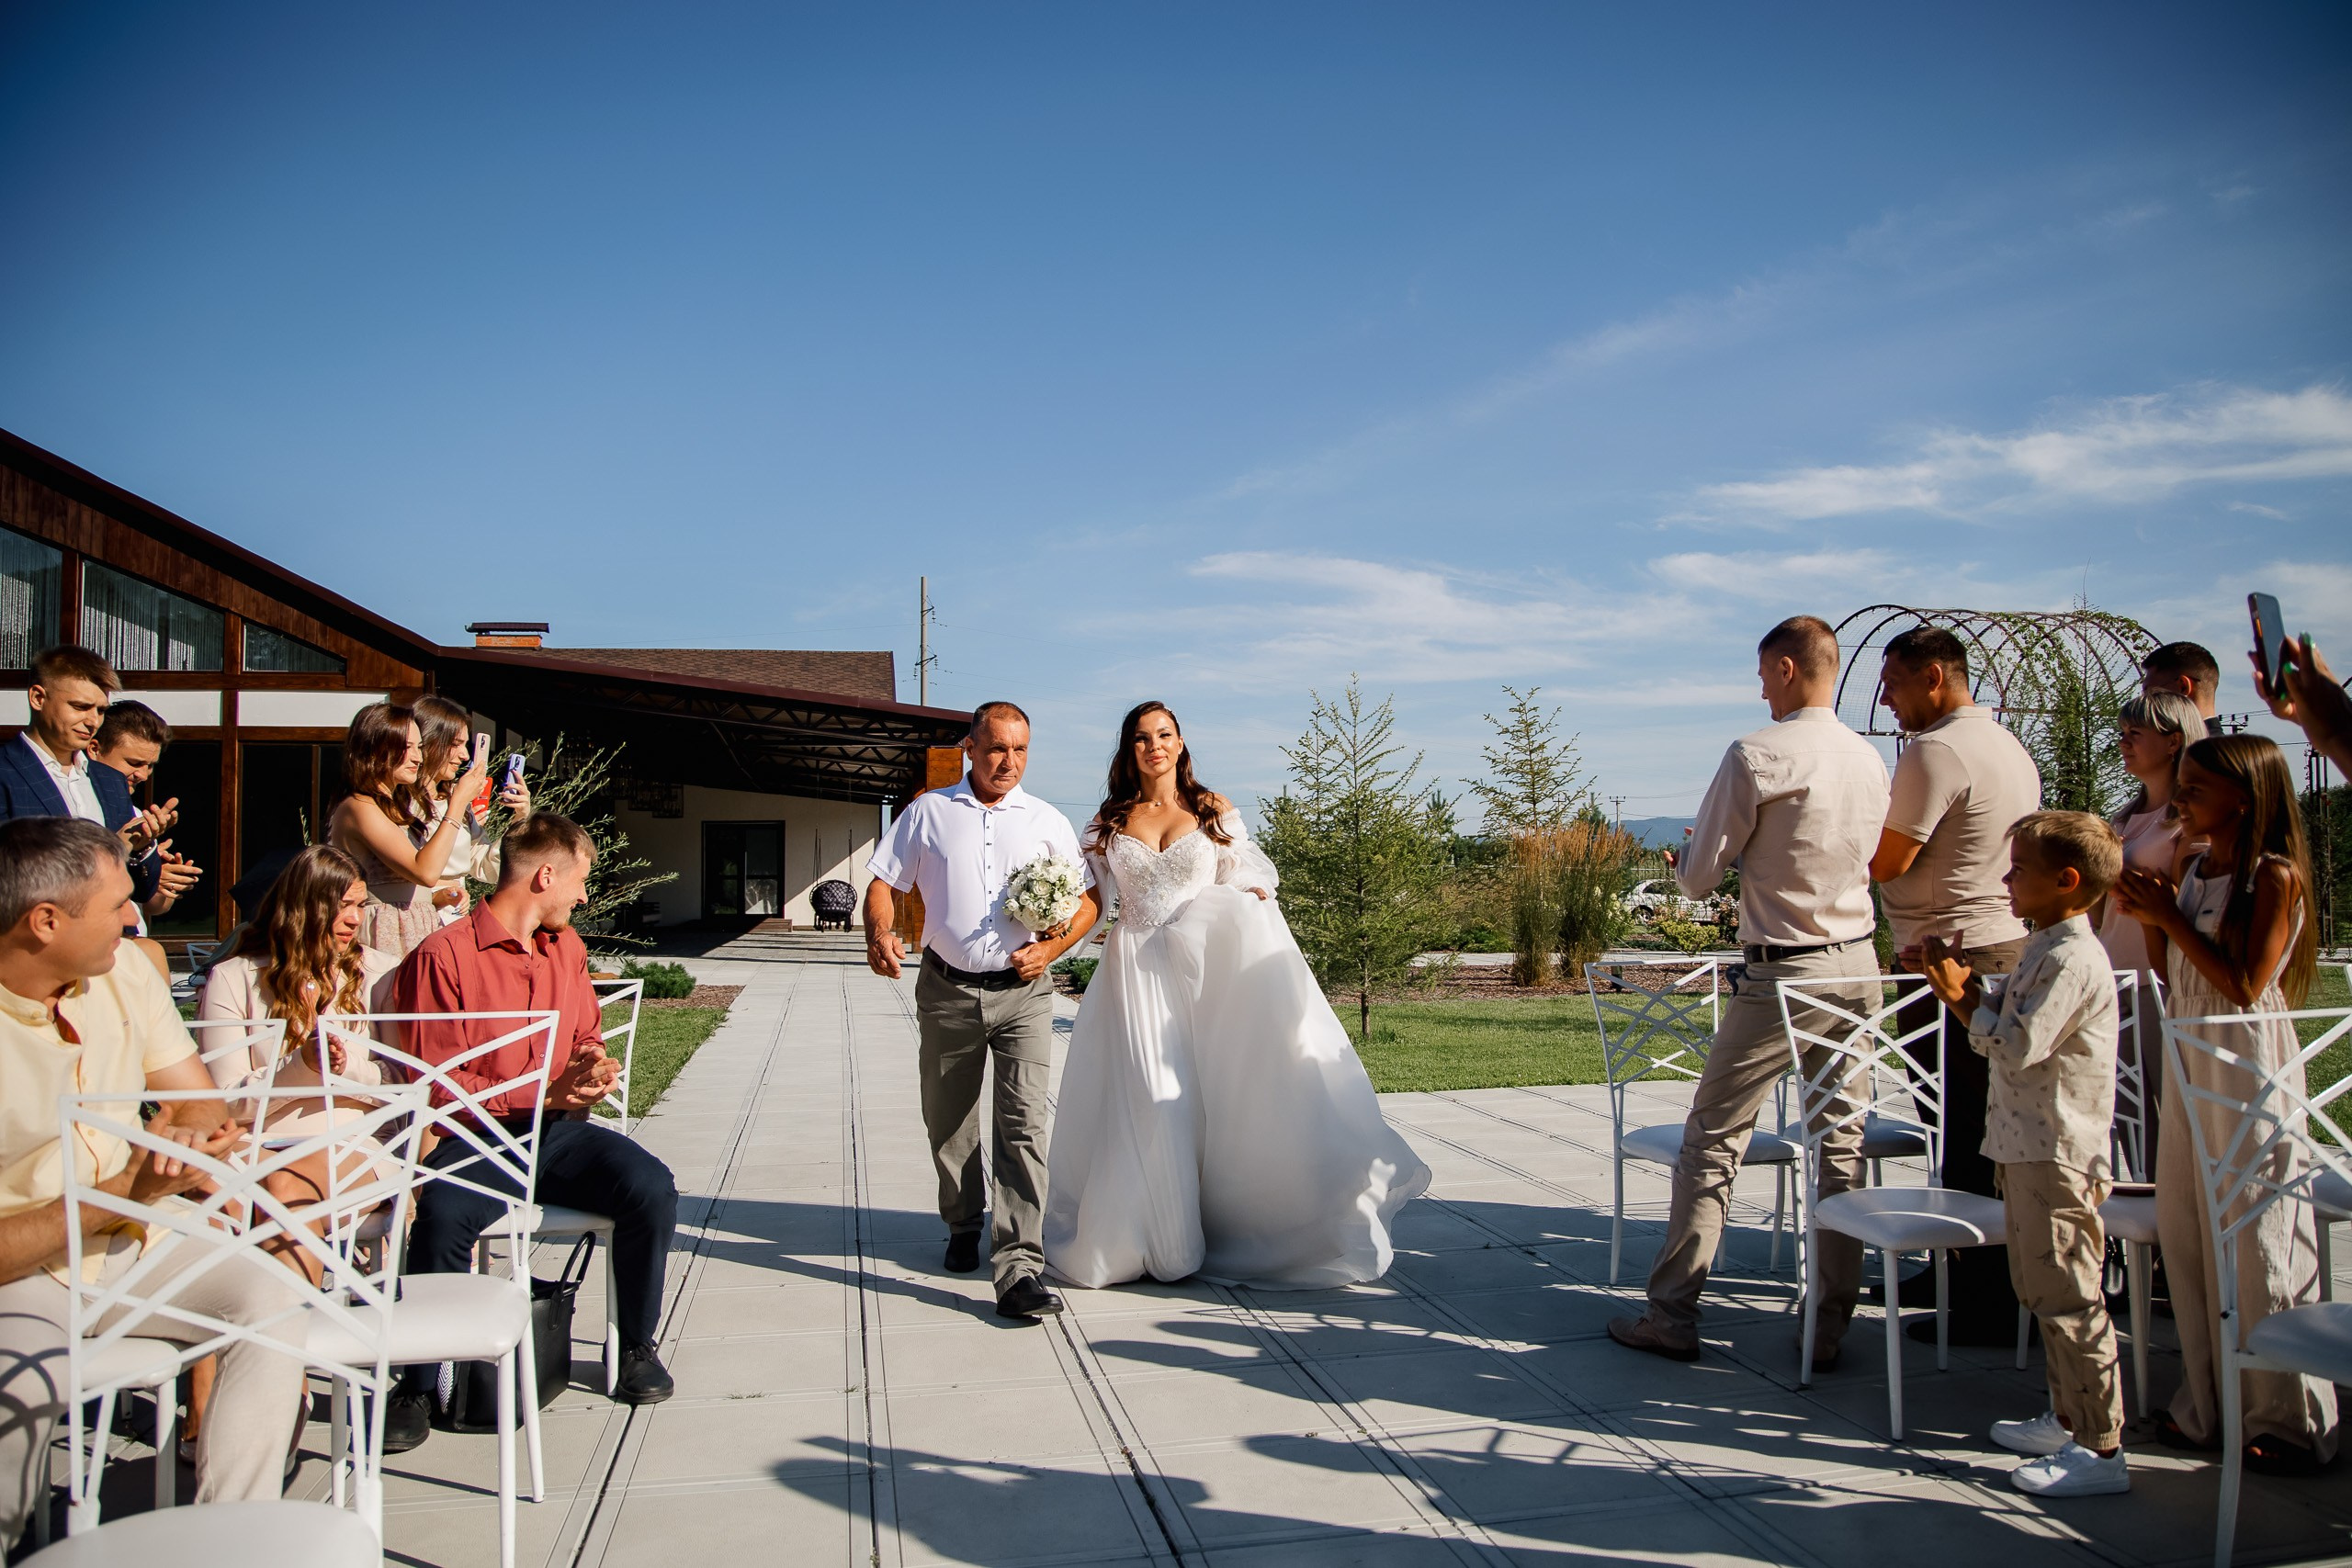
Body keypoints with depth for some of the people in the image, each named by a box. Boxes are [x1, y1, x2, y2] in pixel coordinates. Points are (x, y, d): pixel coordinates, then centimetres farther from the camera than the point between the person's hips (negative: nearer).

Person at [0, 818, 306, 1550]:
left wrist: (191, 1133, -19)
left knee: (272, 1299, -20)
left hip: (125, 1242, 5)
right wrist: (127, 1191, -29)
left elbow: (202, 1103, 4)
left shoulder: (122, 970, -1)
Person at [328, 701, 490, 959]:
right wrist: (459, 801, -14)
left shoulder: (400, 805, 18)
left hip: (419, 933, 8)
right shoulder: (358, 808, -10)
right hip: (387, 938, -8)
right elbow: (425, 872, -20)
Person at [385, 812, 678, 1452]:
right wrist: (542, 1093, -17)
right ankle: (418, 1386, -13)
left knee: (651, 1188, -22)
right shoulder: (443, 956, -5)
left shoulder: (567, 947, 16)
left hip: (559, 1132, 5)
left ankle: (637, 1349, 1)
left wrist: (592, 1072, 0)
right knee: (444, 1215, -36)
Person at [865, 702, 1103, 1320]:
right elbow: (884, 881, 5)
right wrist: (879, 932, -16)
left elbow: (1090, 898, 9)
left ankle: (1017, 1268, -16)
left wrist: (1052, 947, -8)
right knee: (948, 1124, 14)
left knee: (1024, 1124, -13)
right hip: (947, 991, 1)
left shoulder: (1046, 821, 8)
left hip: (1023, 992, -1)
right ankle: (964, 1225, 40)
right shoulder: (928, 812, 7)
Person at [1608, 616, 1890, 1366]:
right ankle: (1830, 1324, 17)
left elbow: (1699, 875, -10)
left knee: (1714, 1139, 3)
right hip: (1859, 965, 6)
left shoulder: (1756, 756, -15)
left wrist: (1683, 861, 14)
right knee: (1842, 1142, 11)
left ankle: (1672, 1316, 9)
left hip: (1781, 974, -6)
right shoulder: (1870, 759, 4)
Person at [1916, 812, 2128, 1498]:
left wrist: (1963, 999, -14)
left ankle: (2101, 1449, 1)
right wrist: (1964, 985, 6)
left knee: (2067, 1297, -6)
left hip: (2057, 1154, -11)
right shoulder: (2045, 948, 14)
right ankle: (2069, 1419, 30)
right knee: (2042, 1288, 19)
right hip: (2028, 1146, 11)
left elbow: (2018, 1046, -24)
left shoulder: (2072, 959, -19)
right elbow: (2008, 1032, 17)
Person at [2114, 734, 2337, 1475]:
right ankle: (2209, 1403, 22)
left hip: (2248, 1060, -8)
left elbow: (2244, 986, -18)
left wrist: (2171, 917, -16)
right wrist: (2149, 920, -2)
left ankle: (2290, 1419, 12)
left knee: (2256, 1236, -1)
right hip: (2188, 1059, 8)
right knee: (2184, 1230, 10)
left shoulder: (2274, 876, -13)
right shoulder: (2195, 867, 9)